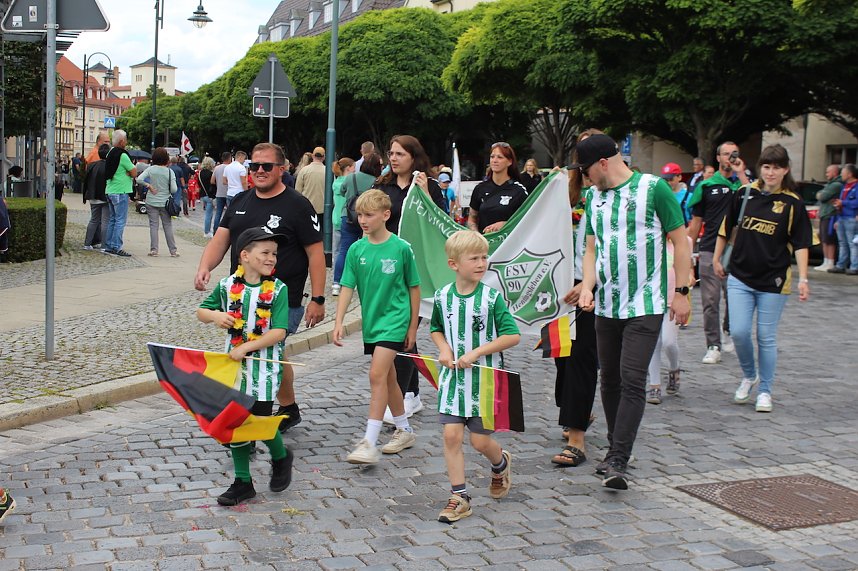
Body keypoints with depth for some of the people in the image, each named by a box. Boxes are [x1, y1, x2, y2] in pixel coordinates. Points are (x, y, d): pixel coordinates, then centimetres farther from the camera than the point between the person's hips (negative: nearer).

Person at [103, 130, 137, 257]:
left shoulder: (110, 154, 12)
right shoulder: (123, 155, -15)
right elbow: (134, 174, -13)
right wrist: (130, 172, 5)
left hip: (110, 191, 9)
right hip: (120, 192, -9)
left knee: (113, 219, 14)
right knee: (120, 220, -6)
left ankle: (109, 246, 15)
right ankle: (116, 247, -9)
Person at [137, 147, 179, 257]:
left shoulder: (151, 169, -5)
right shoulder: (170, 171, -8)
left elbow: (139, 179, -14)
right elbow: (174, 189, -11)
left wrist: (149, 186, -3)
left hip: (151, 202, 0)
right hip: (165, 203, 0)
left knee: (153, 225, 5)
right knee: (168, 226, 7)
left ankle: (154, 249, 2)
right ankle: (173, 250, 8)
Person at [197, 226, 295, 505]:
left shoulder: (277, 289, -8)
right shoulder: (227, 285, 1)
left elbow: (279, 331, -15)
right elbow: (201, 311, 13)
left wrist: (246, 347, -19)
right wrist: (215, 315, -9)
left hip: (265, 367, -3)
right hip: (234, 365, 3)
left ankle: (281, 457, 30)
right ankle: (243, 482, 19)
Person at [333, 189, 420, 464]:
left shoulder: (401, 248, -9)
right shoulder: (356, 249, 0)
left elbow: (414, 287, -1)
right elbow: (347, 287, 1)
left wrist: (412, 326, 2)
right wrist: (339, 322, -10)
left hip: (394, 319, -5)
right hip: (370, 320, 5)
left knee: (377, 375, -15)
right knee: (388, 377, 15)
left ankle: (370, 443, -15)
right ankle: (404, 430, 31)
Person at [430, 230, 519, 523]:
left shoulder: (492, 298, -10)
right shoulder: (442, 297, 0)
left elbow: (512, 335, -11)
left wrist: (477, 352, -17)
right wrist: (444, 349, -2)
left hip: (484, 378, -3)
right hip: (453, 378, 3)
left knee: (480, 440, 3)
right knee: (451, 435, -4)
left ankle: (501, 463, 38)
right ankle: (459, 497, 8)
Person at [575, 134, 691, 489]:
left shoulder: (653, 189, -7)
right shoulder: (594, 196, 11)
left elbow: (680, 241, -4)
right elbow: (592, 249, 13)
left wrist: (681, 292, -7)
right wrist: (587, 287, -5)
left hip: (645, 306, -6)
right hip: (606, 306, 6)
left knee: (632, 380, -12)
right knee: (610, 380, 11)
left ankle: (618, 462, -12)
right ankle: (615, 451, 24)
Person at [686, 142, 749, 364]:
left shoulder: (742, 183, 9)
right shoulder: (706, 186, 8)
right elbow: (696, 221, 9)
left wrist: (741, 173, -10)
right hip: (709, 250, 0)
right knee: (710, 300, -2)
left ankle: (728, 332, 30)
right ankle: (713, 346, 3)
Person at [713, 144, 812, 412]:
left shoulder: (792, 203, -4)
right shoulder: (744, 194, 2)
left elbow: (801, 244, -3)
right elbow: (726, 228, 14)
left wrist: (803, 279, -10)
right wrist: (717, 259, 16)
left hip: (774, 281, -2)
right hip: (740, 278, 2)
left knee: (766, 337, 4)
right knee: (739, 332, -5)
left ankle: (765, 390, 20)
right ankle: (749, 375, 22)